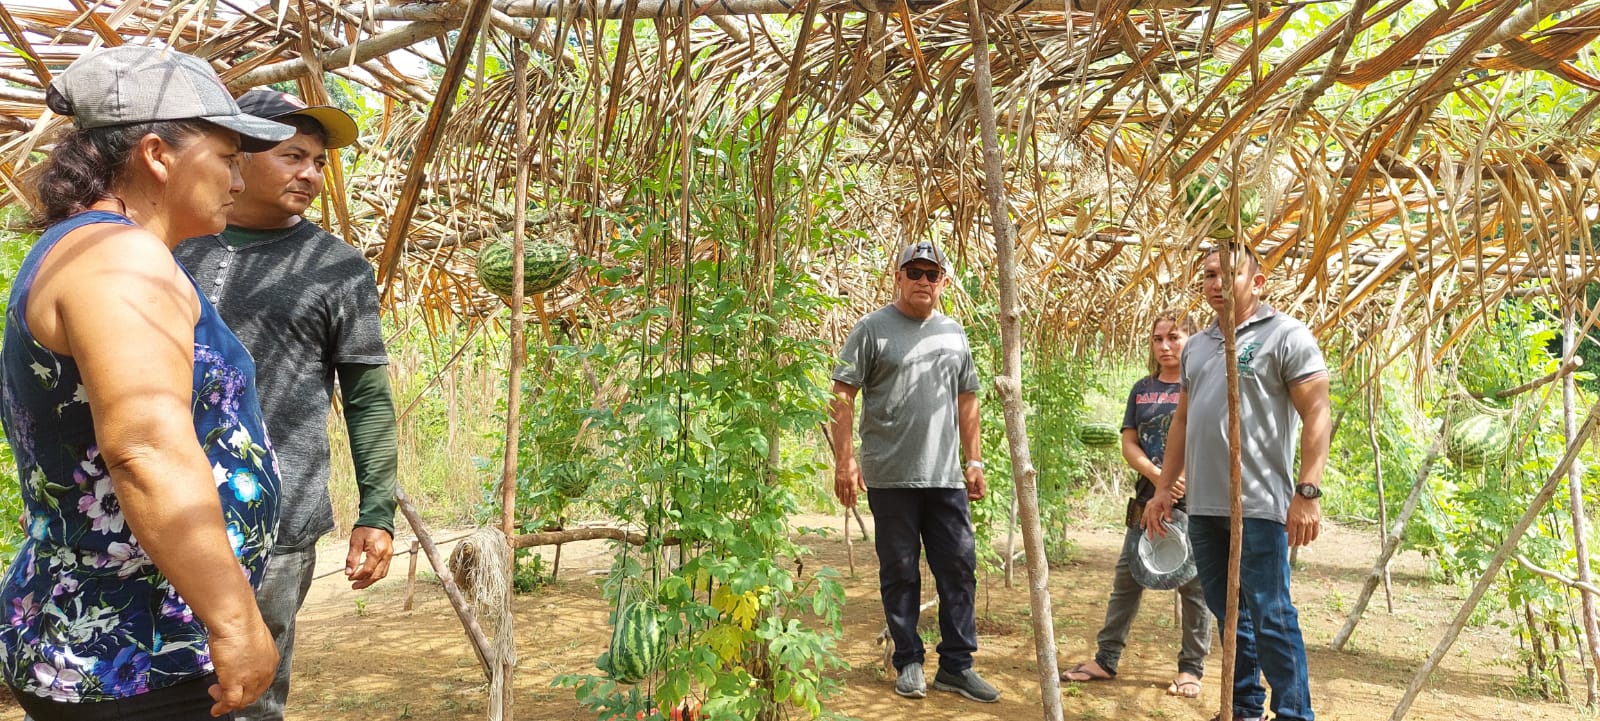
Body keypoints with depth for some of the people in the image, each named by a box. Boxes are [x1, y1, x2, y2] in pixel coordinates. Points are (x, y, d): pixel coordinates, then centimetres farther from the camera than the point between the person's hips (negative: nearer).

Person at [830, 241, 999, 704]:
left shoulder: (953, 334, 13)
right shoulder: (873, 329, -2)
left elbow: (966, 402, 18)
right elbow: (843, 396, -5)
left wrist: (974, 461, 13)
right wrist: (845, 459, -11)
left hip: (946, 477, 4)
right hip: (890, 476, -4)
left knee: (959, 567, 5)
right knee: (900, 573, 5)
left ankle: (956, 665, 17)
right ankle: (908, 662, 19)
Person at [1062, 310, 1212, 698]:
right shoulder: (1142, 388, 11)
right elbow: (1129, 442, 5)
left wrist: (1182, 481, -18)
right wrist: (1157, 476, -12)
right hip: (1148, 498, 5)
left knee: (1193, 584, 3)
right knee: (1126, 578, 7)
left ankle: (1192, 668, 14)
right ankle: (1106, 659, 15)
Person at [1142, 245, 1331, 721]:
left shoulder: (1286, 336, -4)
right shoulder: (1197, 346, 16)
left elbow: (1316, 416, -10)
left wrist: (1307, 491, -18)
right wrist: (1164, 487, 17)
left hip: (1259, 506, -7)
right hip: (1204, 505, 7)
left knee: (1270, 617, -2)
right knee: (1228, 614, 14)